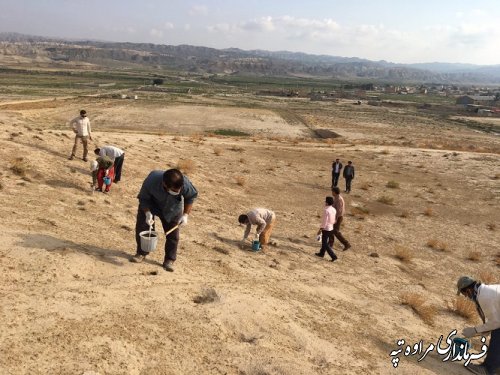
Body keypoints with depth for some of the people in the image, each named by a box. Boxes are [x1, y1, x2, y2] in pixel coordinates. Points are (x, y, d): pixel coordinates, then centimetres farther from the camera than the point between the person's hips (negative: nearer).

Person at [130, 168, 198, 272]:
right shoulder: (152, 181, -42)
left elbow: (191, 197, -16)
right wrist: (147, 213, -36)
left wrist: (185, 215, -21)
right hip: (150, 205, 0)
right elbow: (143, 198, -21)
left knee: (172, 234, 0)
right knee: (142, 226, 2)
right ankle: (141, 253, 25)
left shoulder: (185, 184, -40)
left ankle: (169, 260, 16)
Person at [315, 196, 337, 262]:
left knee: (325, 244, 1)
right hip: (331, 228, 8)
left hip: (326, 229, -8)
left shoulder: (326, 210, -23)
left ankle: (333, 256, -4)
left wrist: (320, 229, -13)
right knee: (324, 241, 22)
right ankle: (321, 253, 35)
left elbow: (324, 221, -21)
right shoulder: (333, 210, 2)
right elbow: (333, 220, 9)